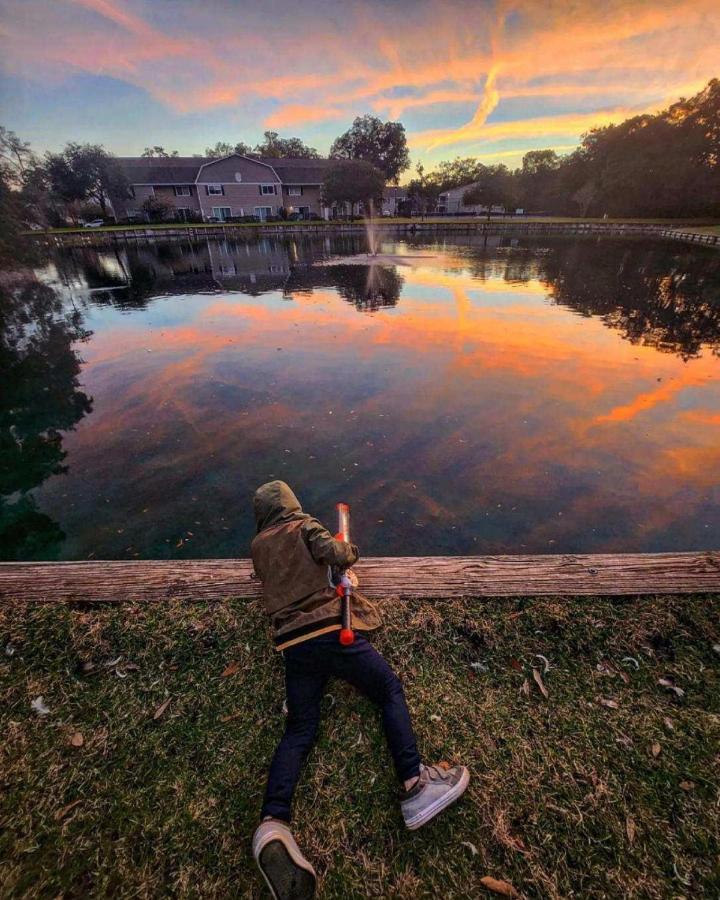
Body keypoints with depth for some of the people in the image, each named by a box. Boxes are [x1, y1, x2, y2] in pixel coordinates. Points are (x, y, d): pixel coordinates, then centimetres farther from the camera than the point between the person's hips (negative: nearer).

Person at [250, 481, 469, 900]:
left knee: (300, 728, 5)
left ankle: (273, 824, -14)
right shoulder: (304, 525, 2)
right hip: (330, 628, -5)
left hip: (292, 642, 5)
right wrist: (350, 550, 7)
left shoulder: (258, 546, 18)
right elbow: (336, 554, -14)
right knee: (390, 689, 6)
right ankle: (416, 784, -5)